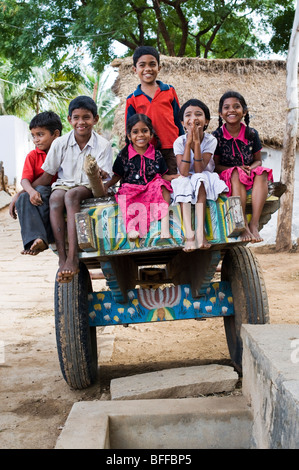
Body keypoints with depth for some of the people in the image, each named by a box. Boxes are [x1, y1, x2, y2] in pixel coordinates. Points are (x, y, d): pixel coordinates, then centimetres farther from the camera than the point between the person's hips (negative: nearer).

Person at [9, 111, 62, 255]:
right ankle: (34, 239, -47)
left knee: (41, 190, -33)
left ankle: (46, 237, -36)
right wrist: (31, 191, -29)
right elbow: (25, 180, -5)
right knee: (23, 198, -29)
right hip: (34, 194, 3)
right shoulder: (32, 156, 9)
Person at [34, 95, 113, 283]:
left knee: (71, 195, -36)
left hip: (89, 188, -2)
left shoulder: (103, 145, -2)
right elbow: (46, 176, 7)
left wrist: (97, 175, -32)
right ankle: (62, 257, -38)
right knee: (55, 198, -34)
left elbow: (103, 178, -7)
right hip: (64, 184, 2)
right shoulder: (60, 143, 3)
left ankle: (73, 257, -43)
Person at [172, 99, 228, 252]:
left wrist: (197, 142, -29)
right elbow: (183, 172, -25)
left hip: (205, 182, -1)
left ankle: (200, 230, -41)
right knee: (183, 182, -32)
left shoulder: (210, 140, -12)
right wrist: (189, 142, -29)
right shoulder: (179, 142, -11)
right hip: (185, 184, 1)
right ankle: (189, 234, -45)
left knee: (199, 179, -33)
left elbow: (199, 170, -23)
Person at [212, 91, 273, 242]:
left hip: (249, 180, 3)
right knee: (236, 173, -35)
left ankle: (254, 224, -35)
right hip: (226, 179, -3)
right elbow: (215, 165, -2)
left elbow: (258, 160, 10)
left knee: (262, 173, -28)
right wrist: (234, 169, -18)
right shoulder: (216, 136, -2)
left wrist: (251, 168, -13)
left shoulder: (251, 134, 5)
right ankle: (243, 226, -40)